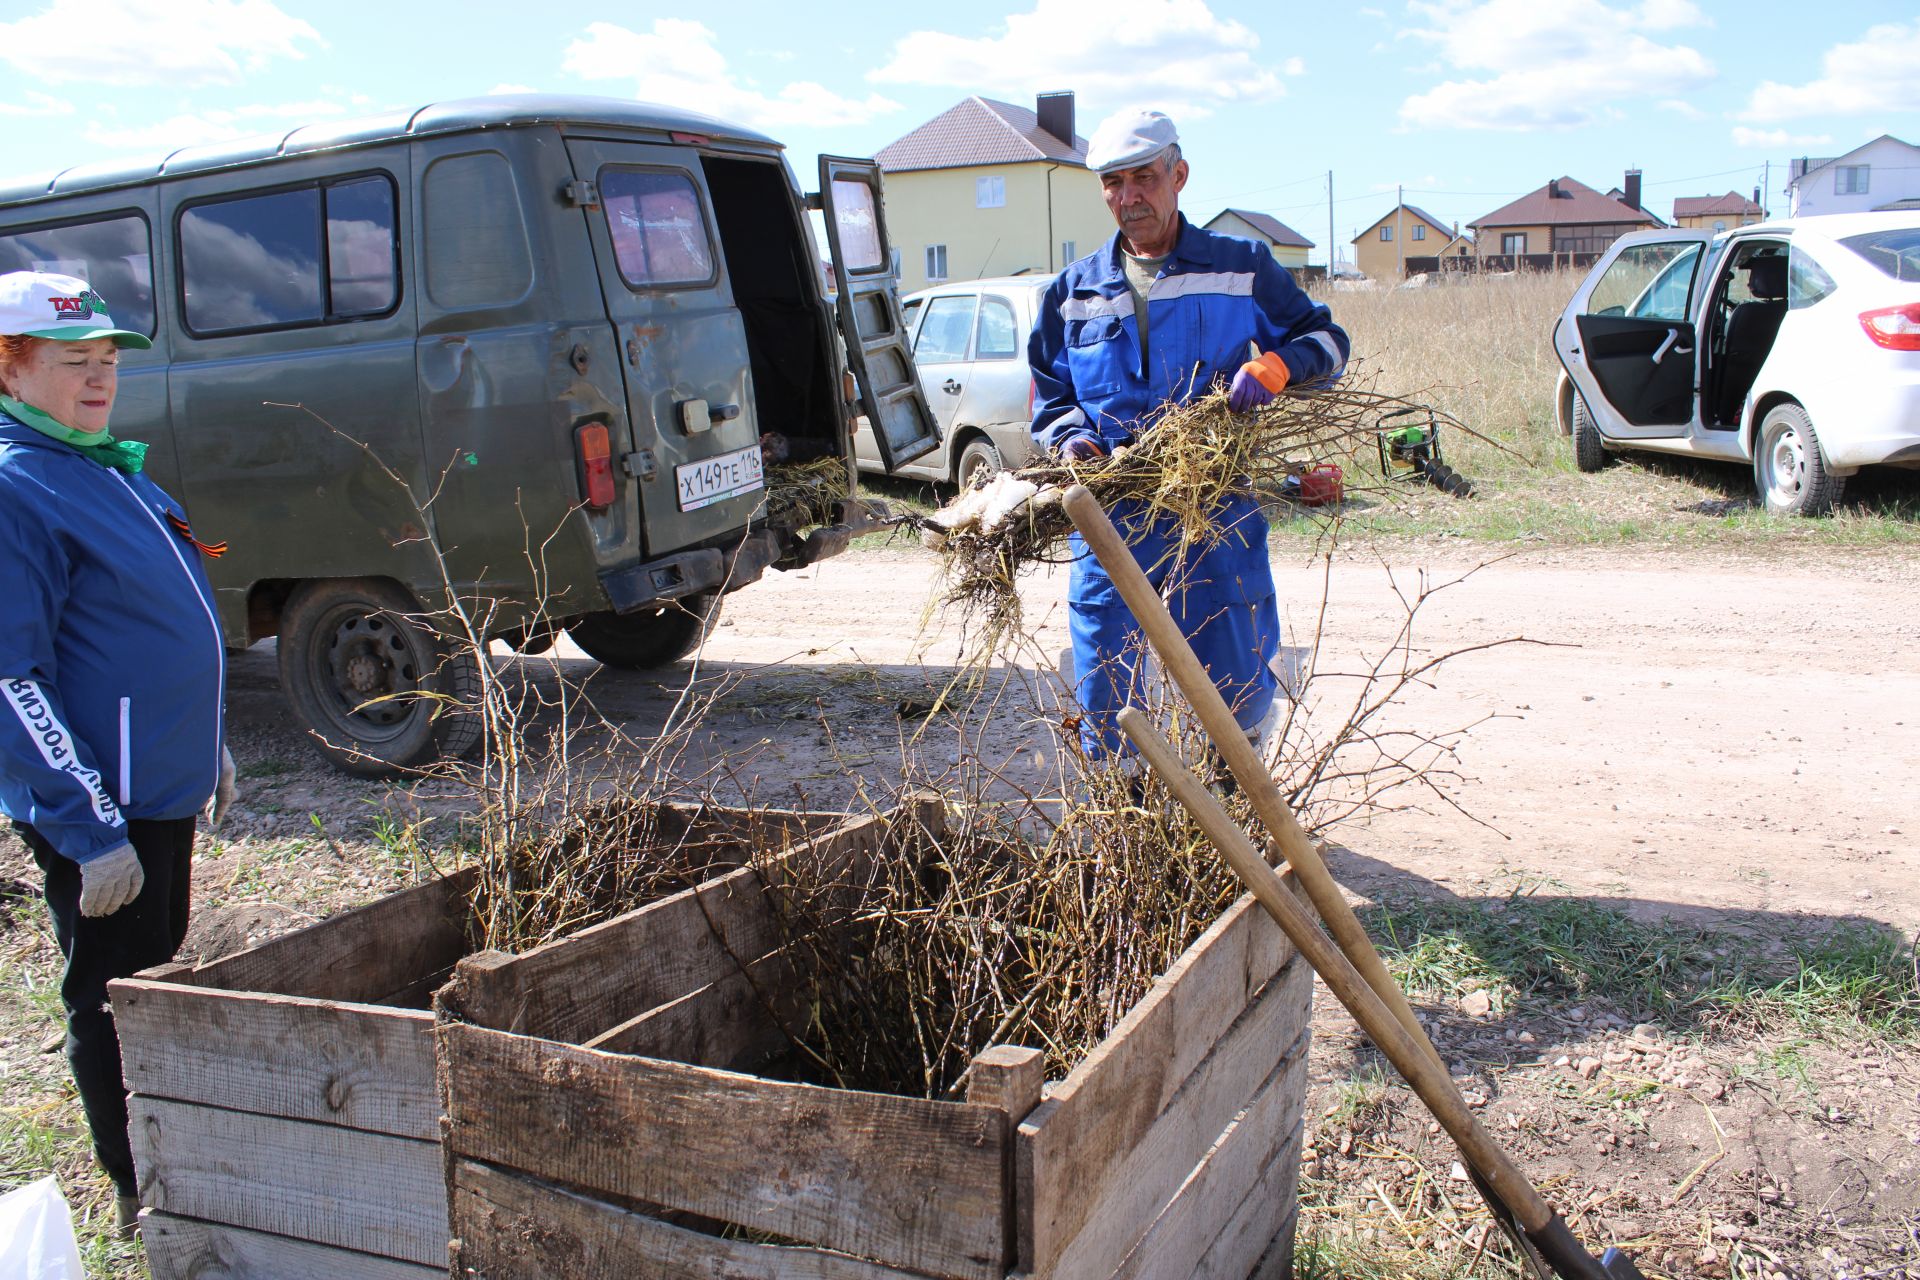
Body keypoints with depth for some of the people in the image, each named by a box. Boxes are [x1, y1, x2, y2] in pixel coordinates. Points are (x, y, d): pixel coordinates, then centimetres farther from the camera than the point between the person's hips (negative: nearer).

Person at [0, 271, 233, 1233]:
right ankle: (142, 1201, 19)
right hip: (97, 805, -9)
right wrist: (87, 827, -23)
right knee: (115, 999, 4)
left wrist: (207, 744, 23)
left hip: (162, 786, 9)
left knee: (161, 981, 20)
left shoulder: (110, 467, 10)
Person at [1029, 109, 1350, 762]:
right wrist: (1072, 436, -4)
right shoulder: (1073, 291, 14)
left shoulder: (1242, 268, 7)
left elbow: (1328, 341, 8)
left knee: (1240, 694, 3)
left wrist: (1276, 365, -14)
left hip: (1218, 514, -1)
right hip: (1110, 519, 2)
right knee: (1103, 694, 3)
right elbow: (1049, 395, 19)